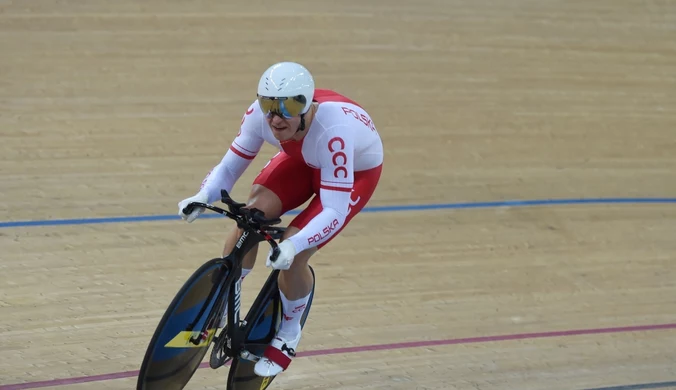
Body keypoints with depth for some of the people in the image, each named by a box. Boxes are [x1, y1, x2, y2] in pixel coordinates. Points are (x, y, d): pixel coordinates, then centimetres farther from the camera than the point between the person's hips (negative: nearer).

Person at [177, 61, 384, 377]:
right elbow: (229, 167, -17)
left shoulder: (333, 132, -43)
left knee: (292, 253, -21)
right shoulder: (260, 114, -28)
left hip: (356, 170, -5)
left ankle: (288, 335, 9)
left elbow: (334, 212, -43)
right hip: (303, 161, 5)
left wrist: (294, 244, -58)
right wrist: (202, 198, -37)